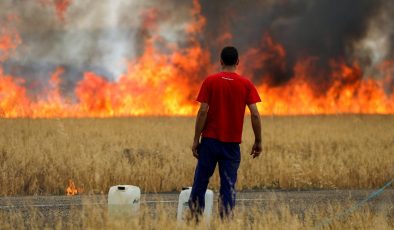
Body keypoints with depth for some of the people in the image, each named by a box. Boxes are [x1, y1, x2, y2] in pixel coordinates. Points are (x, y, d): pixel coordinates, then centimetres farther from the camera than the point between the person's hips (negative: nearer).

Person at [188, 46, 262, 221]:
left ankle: (195, 218, 7)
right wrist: (258, 141, 3)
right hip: (232, 143, 1)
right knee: (228, 185, 2)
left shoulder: (210, 81, -2)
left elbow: (203, 111, -7)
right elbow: (255, 115, -5)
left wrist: (196, 139, -3)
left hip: (210, 140, -1)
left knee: (200, 181, 7)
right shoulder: (246, 84, 1)